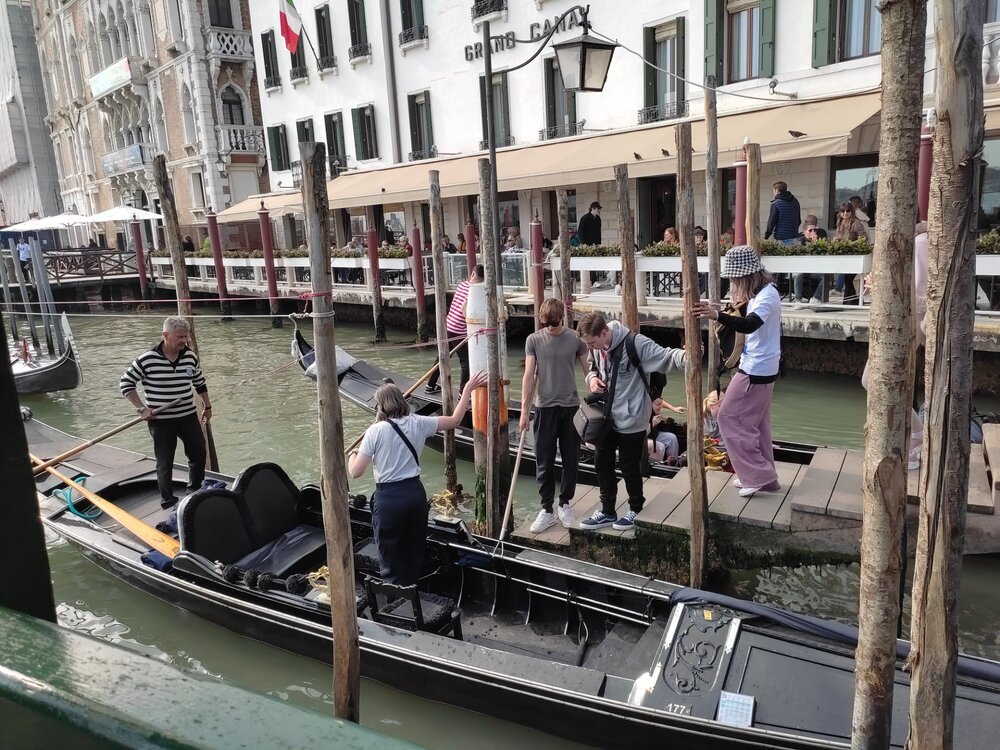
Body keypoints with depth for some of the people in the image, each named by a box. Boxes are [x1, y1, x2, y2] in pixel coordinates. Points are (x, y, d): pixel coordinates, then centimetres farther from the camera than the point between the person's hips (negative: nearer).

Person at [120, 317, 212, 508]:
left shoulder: (191, 356, -2)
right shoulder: (147, 359, -15)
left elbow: (200, 383, 13)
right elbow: (126, 383, -5)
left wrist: (207, 406, 19)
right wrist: (141, 408, -11)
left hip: (188, 417, 5)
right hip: (161, 421, -4)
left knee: (199, 454, 14)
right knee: (165, 463, 5)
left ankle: (196, 491, 36)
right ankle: (168, 500, 20)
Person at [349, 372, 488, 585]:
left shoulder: (375, 431, -12)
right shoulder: (418, 423, -1)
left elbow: (355, 472, -13)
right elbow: (455, 420, 10)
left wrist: (353, 454, 9)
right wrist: (468, 390, 16)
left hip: (388, 498, -4)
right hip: (415, 492, 4)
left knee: (390, 554, 10)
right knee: (415, 549, 20)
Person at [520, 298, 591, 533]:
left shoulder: (575, 339, -3)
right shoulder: (533, 340, -2)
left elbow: (589, 371, 2)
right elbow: (529, 376, -4)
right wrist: (524, 410, -7)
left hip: (571, 407, 0)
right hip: (544, 408, 0)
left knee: (571, 459, 9)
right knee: (544, 462, 4)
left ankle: (565, 504, 25)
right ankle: (546, 509, 15)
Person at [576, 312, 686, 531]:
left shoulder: (635, 343, -23)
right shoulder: (597, 347, 0)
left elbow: (665, 356, -27)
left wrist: (686, 356, -47)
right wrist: (592, 378, -6)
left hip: (631, 419, -7)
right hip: (606, 417, 7)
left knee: (629, 467, 6)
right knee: (602, 464, 13)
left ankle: (636, 510, 30)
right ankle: (607, 512, 29)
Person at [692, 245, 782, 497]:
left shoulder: (766, 296, -22)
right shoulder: (764, 291, 9)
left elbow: (750, 325, -41)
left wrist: (717, 315, -53)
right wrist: (741, 303, 0)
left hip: (756, 370, -10)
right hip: (762, 367, 10)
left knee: (729, 417, -2)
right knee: (756, 423, 17)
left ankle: (757, 475, 3)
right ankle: (765, 476, 26)